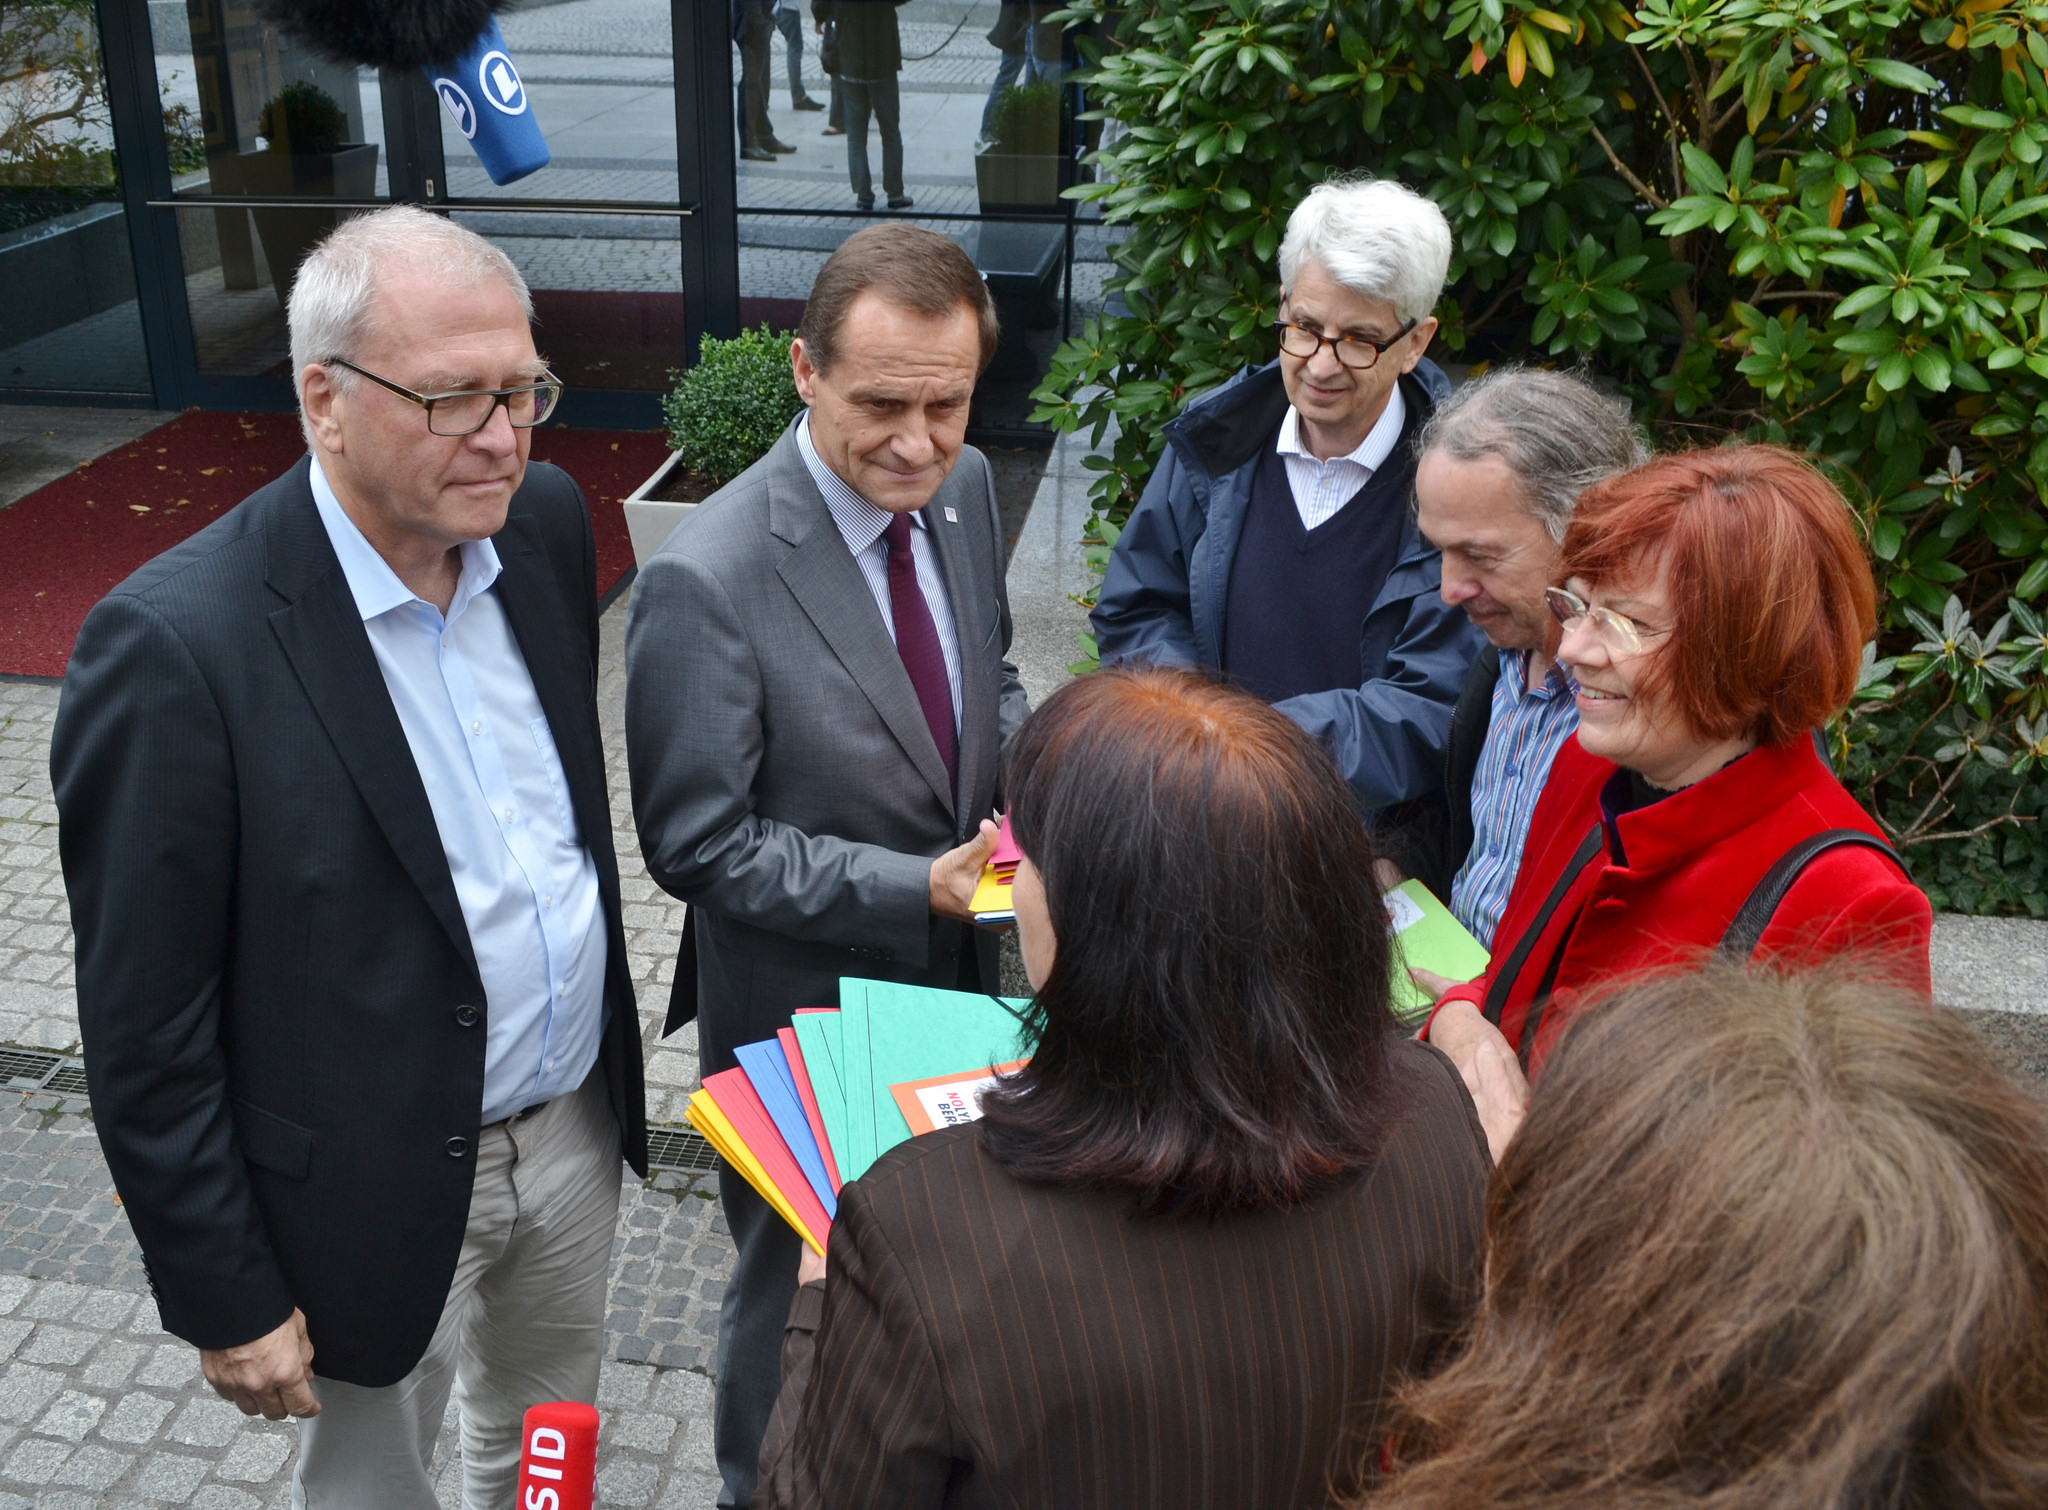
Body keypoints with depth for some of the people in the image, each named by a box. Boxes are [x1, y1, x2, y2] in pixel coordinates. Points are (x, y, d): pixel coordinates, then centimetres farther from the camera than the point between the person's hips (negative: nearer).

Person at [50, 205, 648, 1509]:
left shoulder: (545, 523, -7)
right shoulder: (174, 646, -26)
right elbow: (146, 1033, -18)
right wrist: (226, 1300, -11)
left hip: (577, 1121, 5)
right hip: (379, 1190, -5)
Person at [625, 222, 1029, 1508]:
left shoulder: (966, 490, -7)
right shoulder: (705, 582, -28)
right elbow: (699, 845, -21)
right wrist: (922, 887, -28)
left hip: (959, 979, 6)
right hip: (806, 1013, -6)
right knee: (802, 1300, 20)